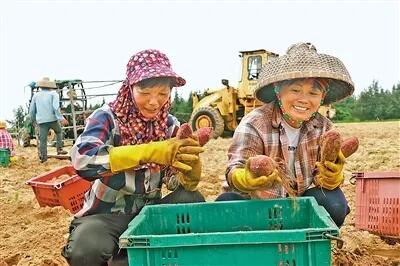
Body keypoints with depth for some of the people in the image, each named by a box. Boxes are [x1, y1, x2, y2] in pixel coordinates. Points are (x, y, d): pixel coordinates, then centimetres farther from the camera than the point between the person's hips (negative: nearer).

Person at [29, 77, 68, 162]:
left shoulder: (36, 95, 14)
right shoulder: (53, 94, 1)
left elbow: (31, 110, 16)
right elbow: (56, 107, -15)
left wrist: (33, 120, 31)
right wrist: (61, 118, -18)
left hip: (41, 121, 3)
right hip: (53, 119, -3)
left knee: (42, 139, 5)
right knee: (59, 132, 23)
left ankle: (43, 157, 5)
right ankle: (59, 149, 17)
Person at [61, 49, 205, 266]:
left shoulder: (170, 125, -1)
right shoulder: (108, 117, -12)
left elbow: (178, 183, -7)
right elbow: (82, 158, -33)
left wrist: (190, 167, -32)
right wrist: (151, 152, -44)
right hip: (106, 214, -4)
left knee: (193, 201, -21)